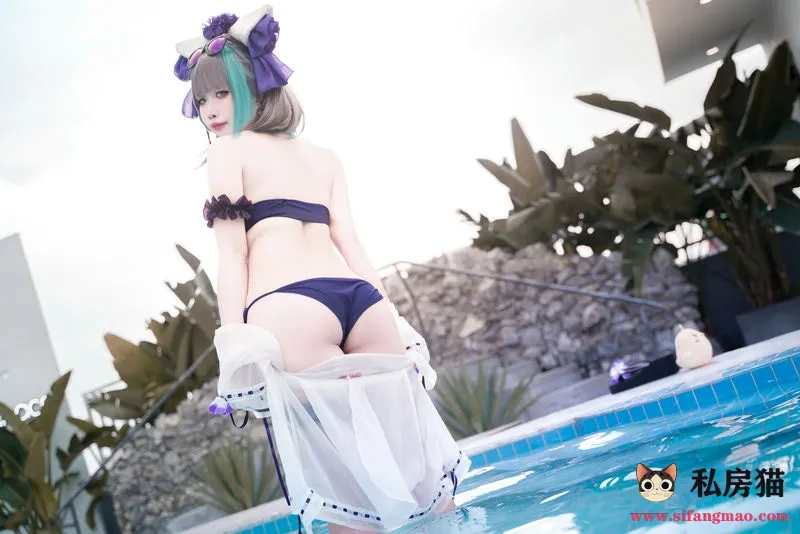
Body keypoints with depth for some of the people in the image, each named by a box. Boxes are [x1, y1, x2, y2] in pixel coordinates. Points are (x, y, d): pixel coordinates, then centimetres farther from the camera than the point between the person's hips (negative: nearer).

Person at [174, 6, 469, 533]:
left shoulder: (228, 151, 13)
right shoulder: (324, 157, 28)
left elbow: (233, 253, 3)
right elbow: (351, 244, 20)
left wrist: (234, 342, -2)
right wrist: (395, 321, 16)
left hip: (289, 306, -5)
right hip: (362, 298, 6)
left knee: (345, 476, -3)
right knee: (407, 448, 13)